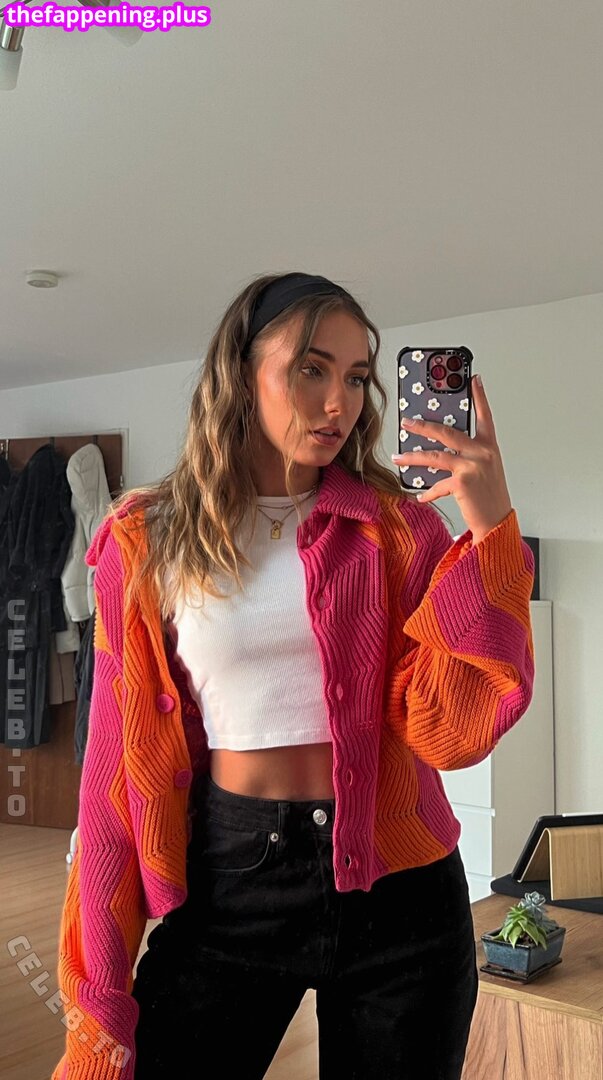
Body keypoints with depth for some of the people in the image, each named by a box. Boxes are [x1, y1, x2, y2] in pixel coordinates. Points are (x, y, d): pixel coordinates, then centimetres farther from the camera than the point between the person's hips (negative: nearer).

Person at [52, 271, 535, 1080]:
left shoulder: (401, 530, -4)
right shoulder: (148, 542, -3)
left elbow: (452, 732, -14)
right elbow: (124, 759, -1)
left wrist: (491, 525, -21)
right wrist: (101, 995, 1)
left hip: (395, 885, 1)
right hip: (226, 884, 0)